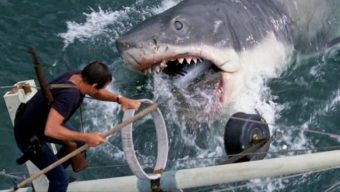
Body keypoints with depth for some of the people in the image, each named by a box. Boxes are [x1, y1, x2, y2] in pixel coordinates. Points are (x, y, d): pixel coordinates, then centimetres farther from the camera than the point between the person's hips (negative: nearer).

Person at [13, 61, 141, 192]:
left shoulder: (77, 76, -13)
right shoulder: (69, 94, -38)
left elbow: (96, 93, 6)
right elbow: (51, 130, -44)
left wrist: (120, 99, -11)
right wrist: (86, 137, -38)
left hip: (35, 121, 9)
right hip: (28, 136, -9)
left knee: (78, 143, 22)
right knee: (61, 179, -4)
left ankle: (54, 169, 44)